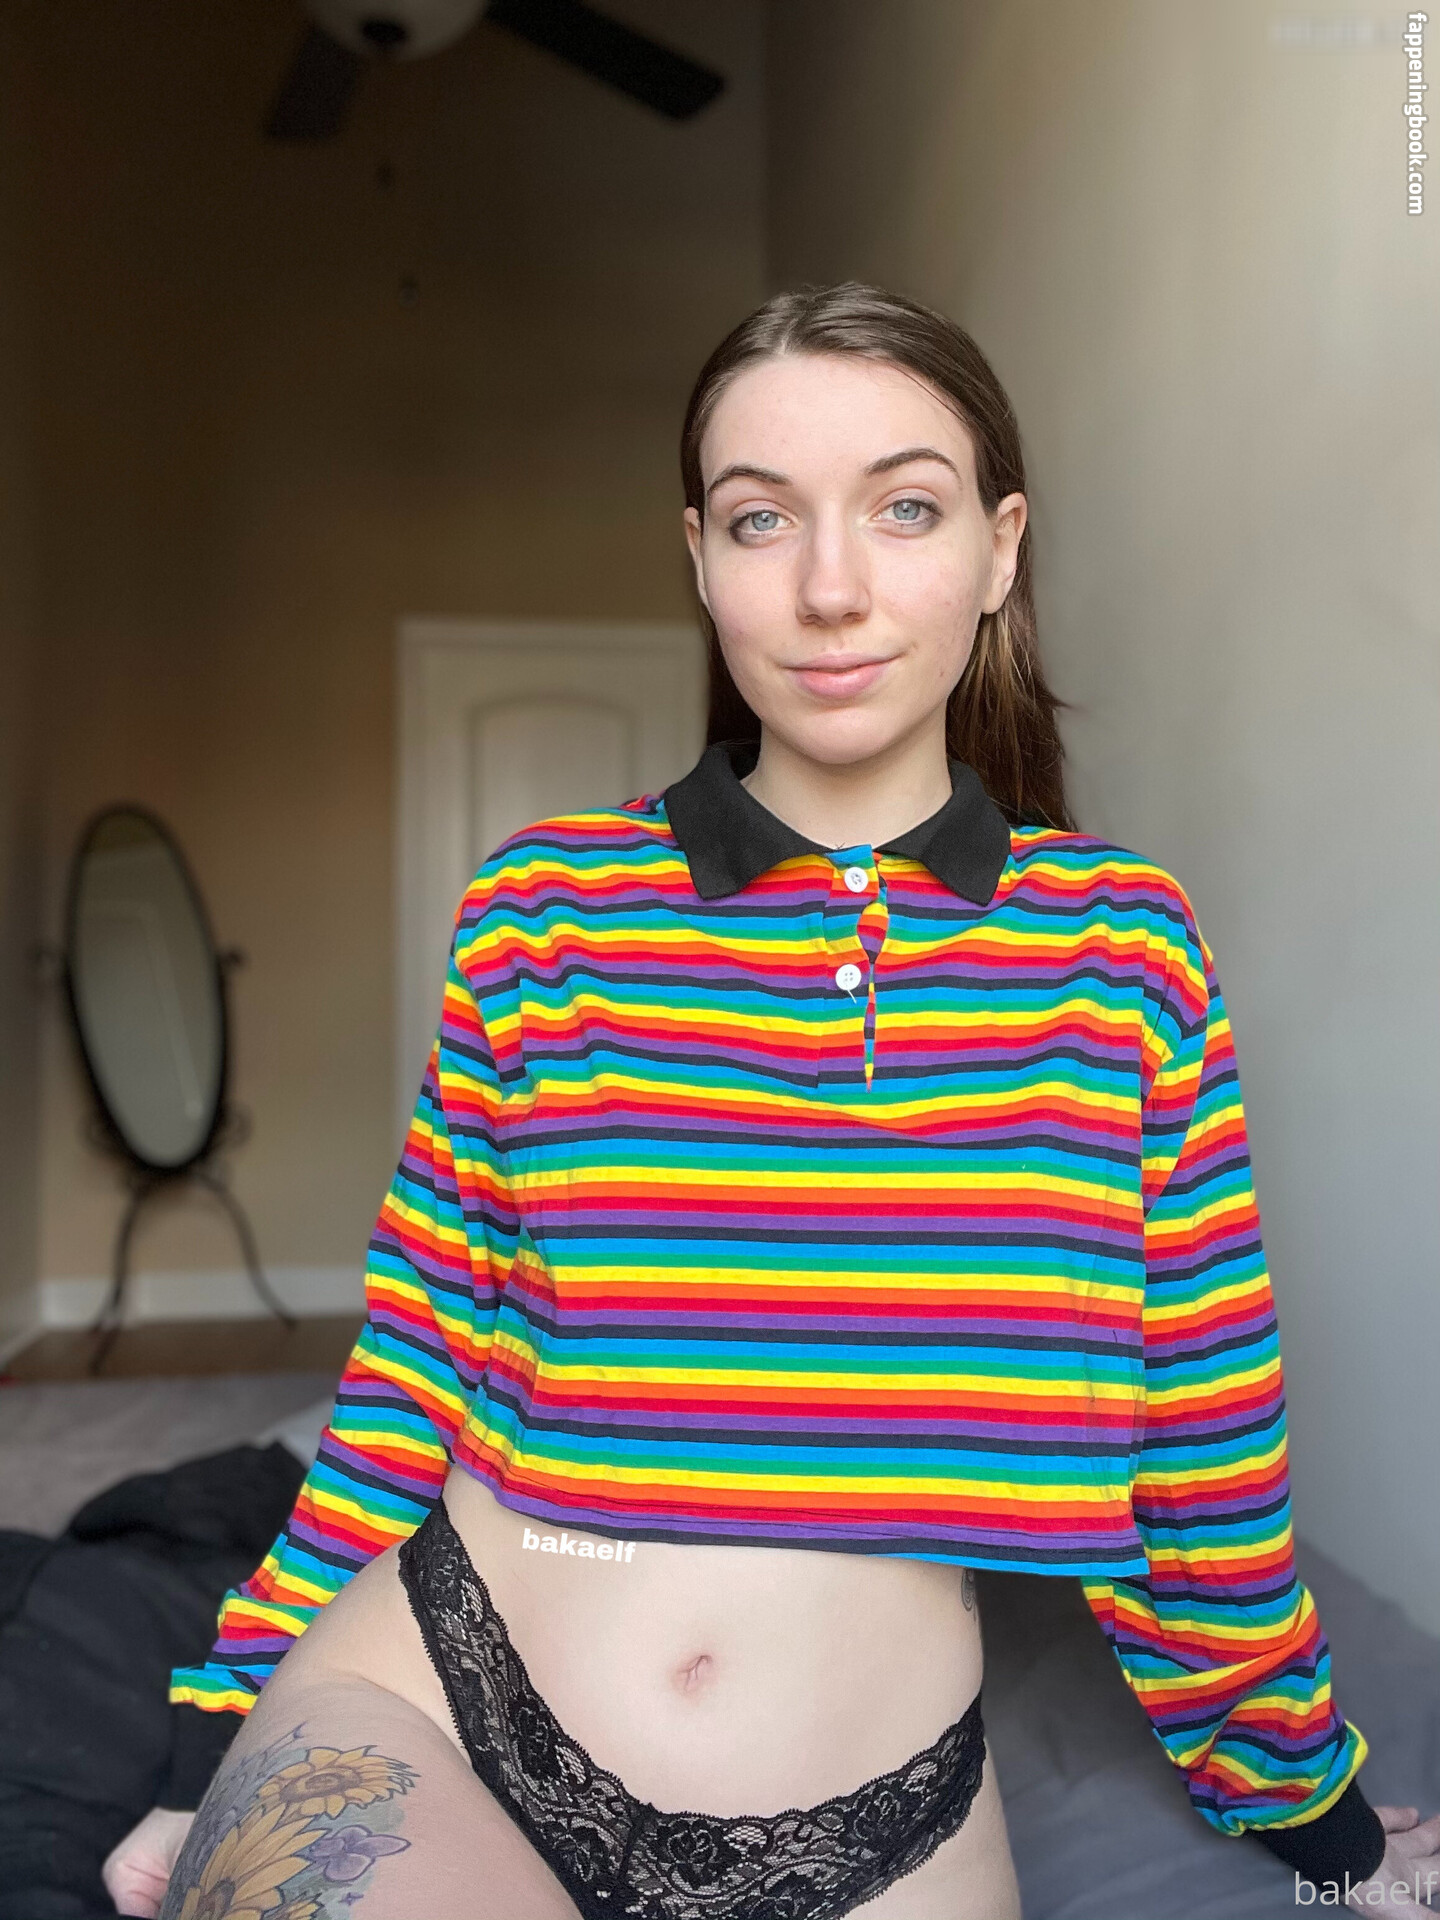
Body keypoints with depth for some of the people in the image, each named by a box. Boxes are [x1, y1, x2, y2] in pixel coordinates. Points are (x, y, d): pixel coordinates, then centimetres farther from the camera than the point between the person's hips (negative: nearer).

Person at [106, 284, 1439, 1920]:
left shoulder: (1127, 950, -3)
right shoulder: (543, 907, -3)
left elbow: (1203, 1463, 6)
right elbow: (414, 1370, 3)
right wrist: (220, 1746, 8)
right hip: (428, 1719, 0)